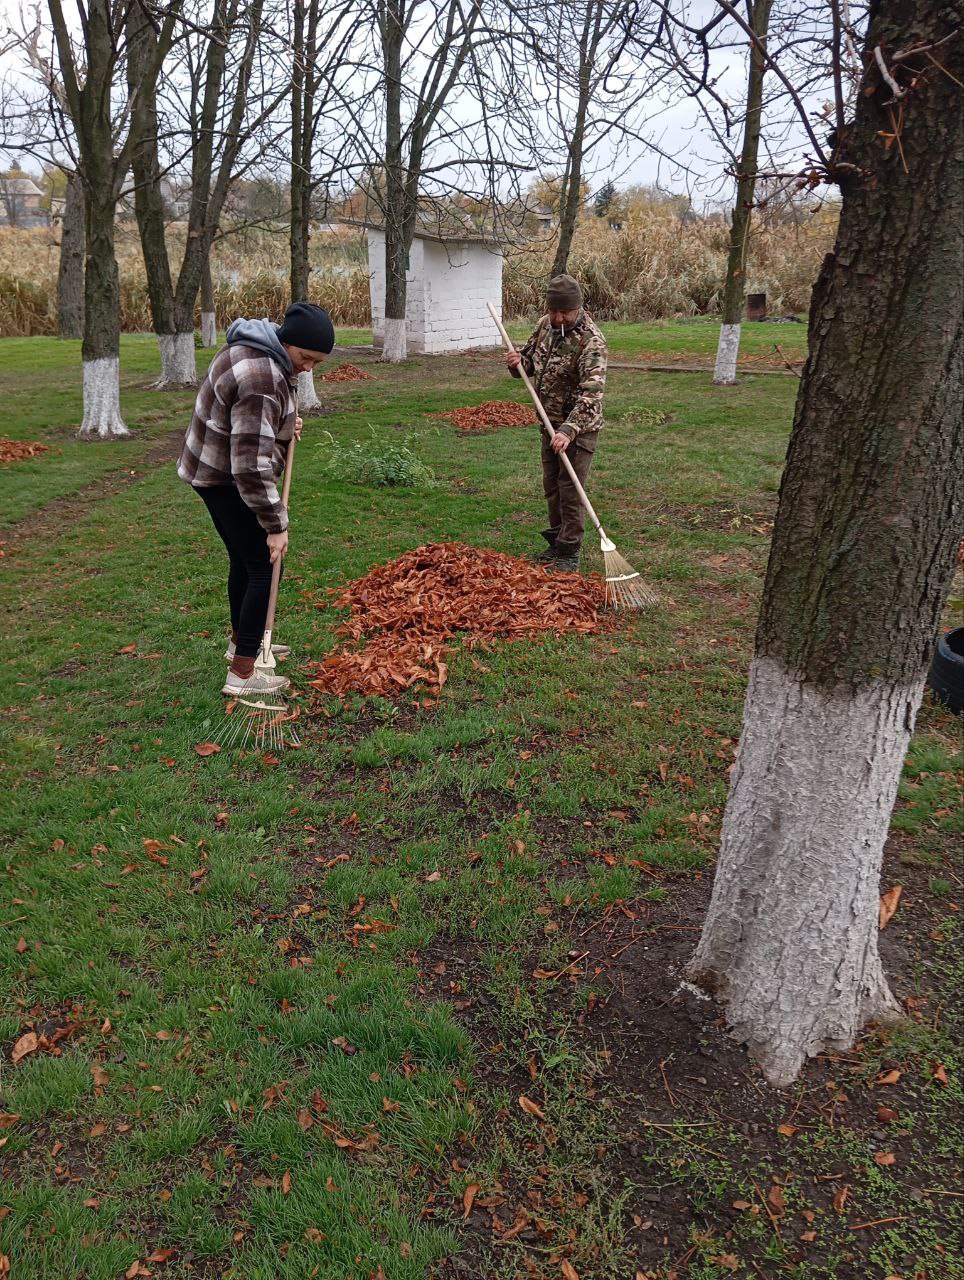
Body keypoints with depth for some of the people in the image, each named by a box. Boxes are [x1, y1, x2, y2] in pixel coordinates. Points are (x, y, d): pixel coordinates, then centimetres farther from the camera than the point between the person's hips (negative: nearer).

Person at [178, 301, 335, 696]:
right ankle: (242, 674, -3)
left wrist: (285, 421, 3)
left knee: (244, 559, 20)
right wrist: (275, 526, -24)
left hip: (215, 469, 10)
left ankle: (241, 641, 37)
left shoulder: (258, 345, 2)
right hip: (226, 480, -10)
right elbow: (251, 467, -31)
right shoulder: (261, 383, -31)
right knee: (264, 567, -6)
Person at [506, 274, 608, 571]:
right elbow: (532, 360, 18)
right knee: (551, 487, 16)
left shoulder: (591, 342, -22)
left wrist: (568, 430, -40)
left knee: (570, 491, -5)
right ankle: (556, 542, 31)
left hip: (578, 427, -8)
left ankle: (569, 554, 6)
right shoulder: (545, 325, 2)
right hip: (550, 424, 8)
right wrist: (519, 363, -6)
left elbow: (591, 393, -30)